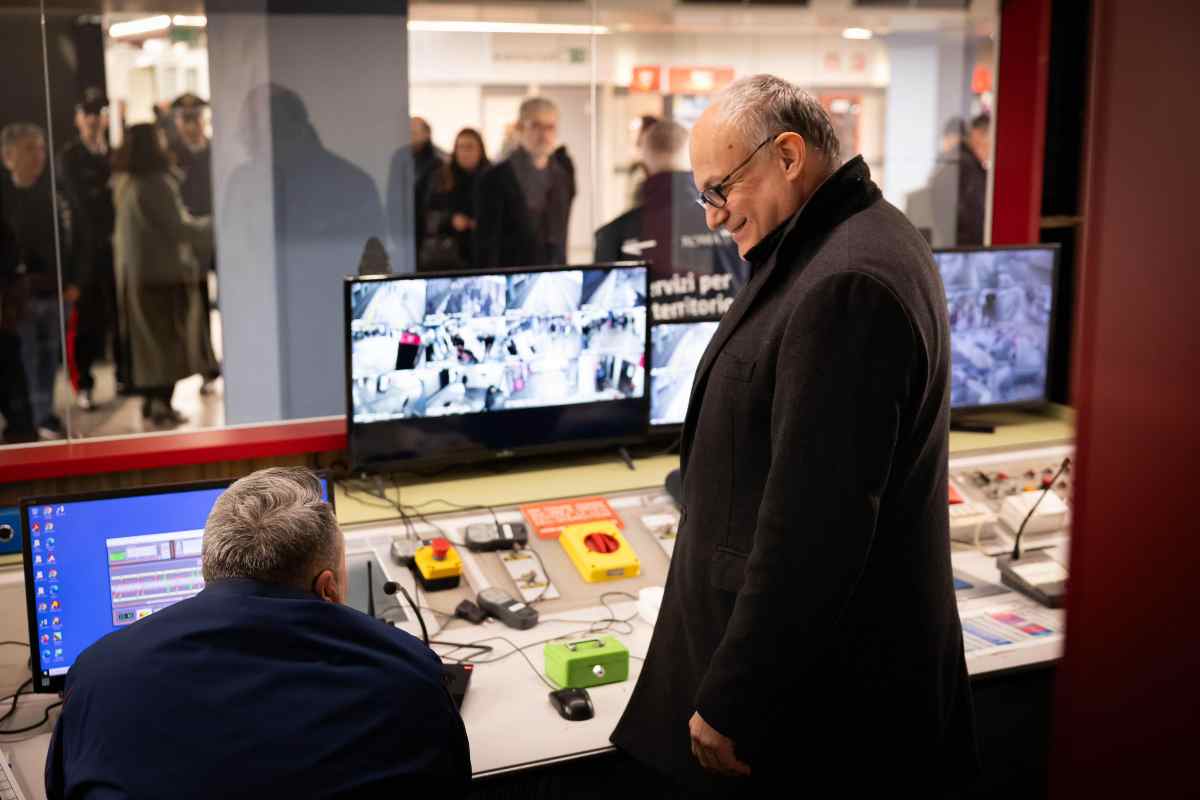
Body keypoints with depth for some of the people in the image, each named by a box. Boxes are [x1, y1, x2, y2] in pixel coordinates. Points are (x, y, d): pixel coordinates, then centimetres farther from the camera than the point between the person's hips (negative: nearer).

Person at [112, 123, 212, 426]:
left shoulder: (125, 183, 8)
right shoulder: (155, 183, -19)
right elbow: (177, 228, -17)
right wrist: (212, 226, -4)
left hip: (135, 271, 8)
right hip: (162, 271, -8)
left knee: (147, 336, 15)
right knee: (169, 338, 0)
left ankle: (150, 399, 19)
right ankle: (163, 403, 0)